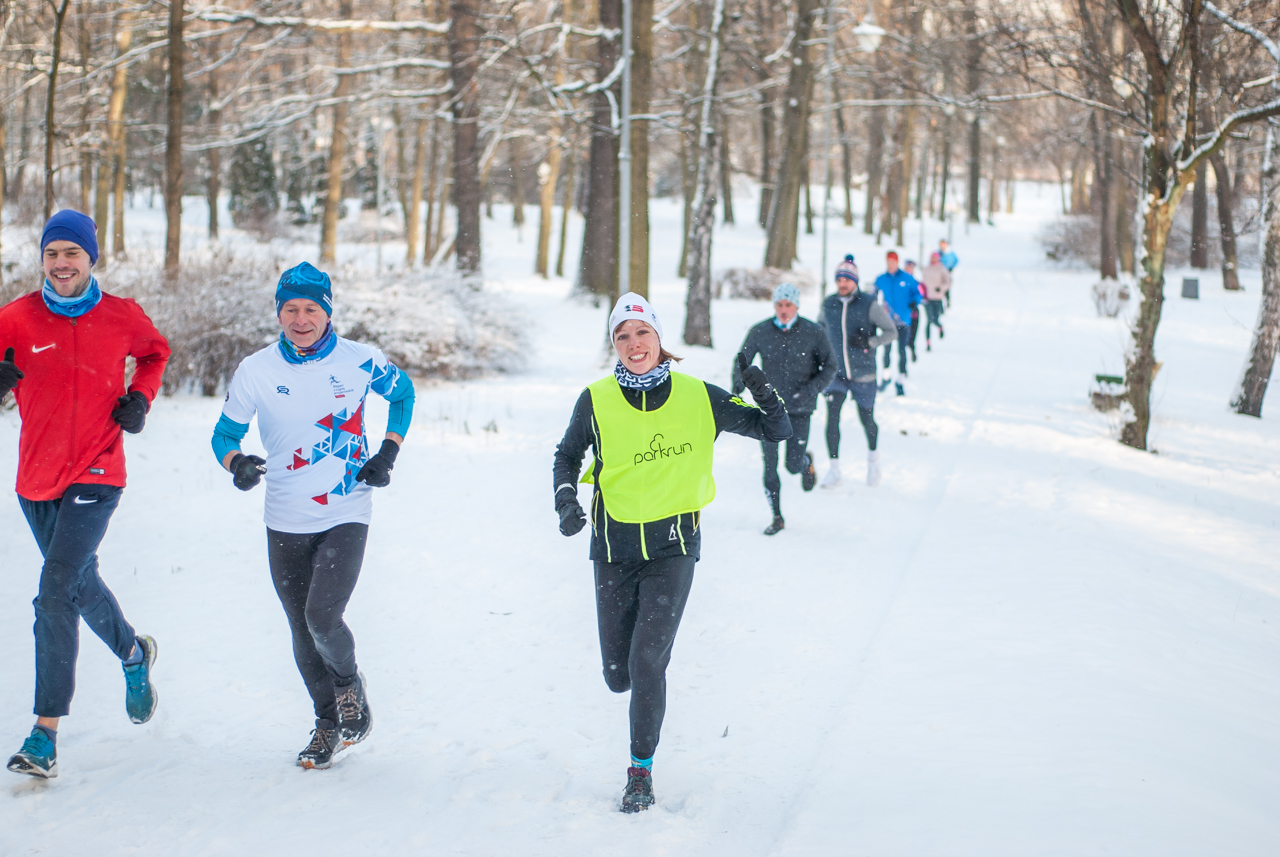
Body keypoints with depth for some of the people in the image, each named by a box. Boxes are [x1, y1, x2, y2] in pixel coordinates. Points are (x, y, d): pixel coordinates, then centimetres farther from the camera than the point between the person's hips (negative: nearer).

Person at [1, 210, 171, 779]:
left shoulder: (122, 317, -2)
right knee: (80, 582, 21)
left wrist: (140, 398, 2)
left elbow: (155, 353, 19)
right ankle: (134, 655, 51)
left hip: (95, 477, -3)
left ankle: (46, 733, -15)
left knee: (56, 593, -17)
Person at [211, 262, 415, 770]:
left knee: (323, 618, -18)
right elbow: (225, 433, 4)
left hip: (346, 517, -2)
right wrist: (237, 464, -18)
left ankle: (349, 682, 15)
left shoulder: (360, 361, -7)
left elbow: (402, 393, 13)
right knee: (303, 633, 9)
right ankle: (328, 723, 30)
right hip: (286, 523, 2)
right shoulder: (255, 370, -5)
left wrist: (388, 454, 1)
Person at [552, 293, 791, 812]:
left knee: (647, 662, -13)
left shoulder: (697, 397, -5)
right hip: (615, 547, 1)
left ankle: (641, 769, 5)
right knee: (618, 676, 4)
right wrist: (565, 501, -6)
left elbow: (777, 432, 2)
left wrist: (764, 394, -18)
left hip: (673, 544, -1)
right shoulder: (596, 401, -5)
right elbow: (567, 456, 13)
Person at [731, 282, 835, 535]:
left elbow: (829, 367, 1)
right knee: (770, 464, -1)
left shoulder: (813, 333, -6)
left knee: (793, 465, -3)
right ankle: (777, 517, 13)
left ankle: (806, 462, 36)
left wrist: (811, 390, -14)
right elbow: (741, 362, 7)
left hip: (799, 410, -1)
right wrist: (737, 388, -11)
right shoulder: (759, 332, -3)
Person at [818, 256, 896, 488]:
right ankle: (834, 471, -10)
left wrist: (869, 342, -24)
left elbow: (891, 332, -9)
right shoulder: (828, 304, -1)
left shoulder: (869, 304, -11)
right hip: (836, 373, 2)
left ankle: (873, 456, 40)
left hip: (863, 375, -2)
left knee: (867, 421, 8)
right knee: (832, 415, -15)